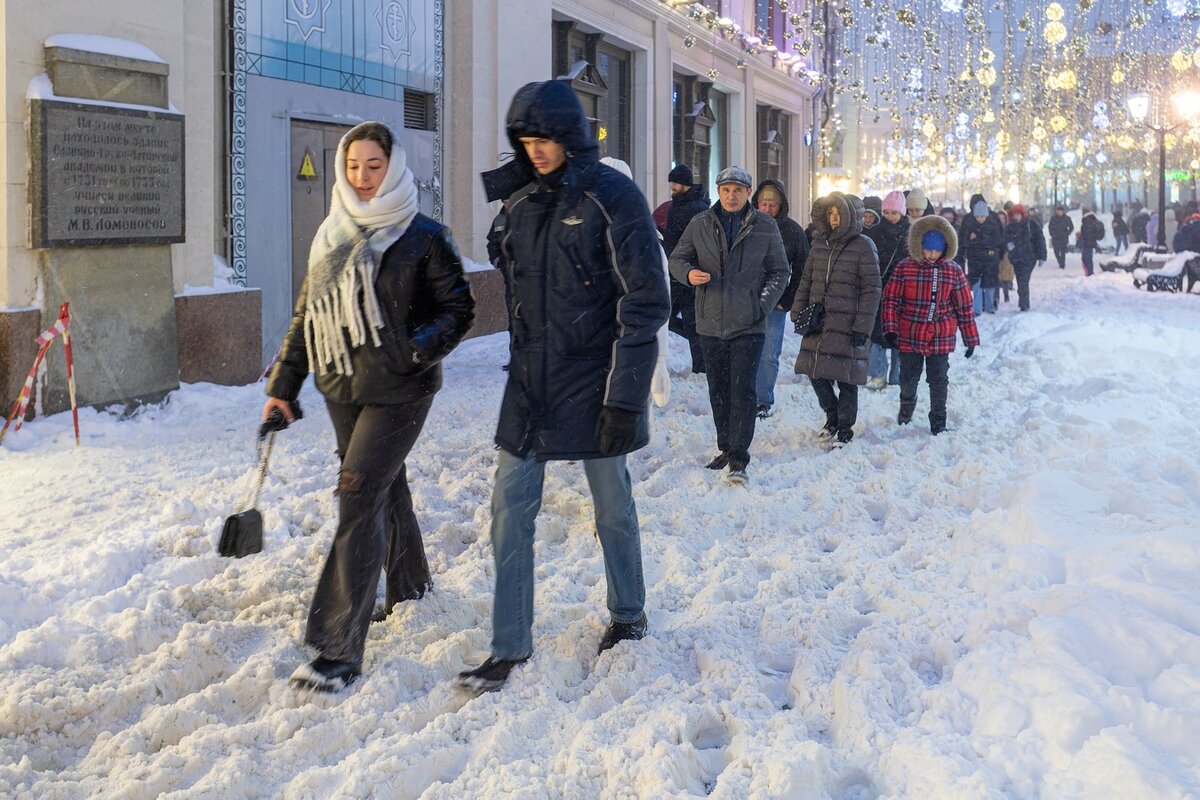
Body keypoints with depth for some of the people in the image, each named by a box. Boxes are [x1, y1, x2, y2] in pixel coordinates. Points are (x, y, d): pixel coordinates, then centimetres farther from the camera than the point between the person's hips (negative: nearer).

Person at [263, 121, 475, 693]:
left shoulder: (423, 237, -7)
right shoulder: (331, 237, 9)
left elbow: (458, 307, -4)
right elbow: (306, 316, 14)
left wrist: (422, 346, -22)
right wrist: (283, 384, 11)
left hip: (398, 392, -6)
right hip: (343, 388, 6)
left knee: (359, 498, -13)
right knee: (386, 486, 19)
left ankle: (340, 650, -11)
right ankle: (409, 586, 42)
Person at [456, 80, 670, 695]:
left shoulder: (611, 196, -11)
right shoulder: (524, 201, 8)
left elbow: (645, 302, -14)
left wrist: (624, 397, -18)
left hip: (591, 383, -5)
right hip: (530, 383, 6)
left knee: (612, 506, 10)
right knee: (510, 506, 1)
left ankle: (628, 616, 32)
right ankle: (510, 648, 9)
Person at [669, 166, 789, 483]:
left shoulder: (766, 227, 2)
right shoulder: (700, 224, 5)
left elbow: (780, 272, 7)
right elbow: (676, 259, 11)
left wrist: (762, 305, -6)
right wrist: (688, 273, -12)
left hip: (748, 325, -3)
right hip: (710, 323, 3)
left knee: (743, 391, -9)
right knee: (718, 391, 12)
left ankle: (738, 459, -9)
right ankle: (726, 447, 27)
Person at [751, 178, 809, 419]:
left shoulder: (792, 230, 0)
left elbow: (800, 271, 4)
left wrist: (787, 301, -4)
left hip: (775, 302, -1)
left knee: (769, 355, 1)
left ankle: (764, 400, 12)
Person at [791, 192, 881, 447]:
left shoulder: (863, 247, -6)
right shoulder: (819, 243, 10)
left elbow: (871, 290, -8)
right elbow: (806, 281, 16)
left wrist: (862, 327, -13)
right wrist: (799, 314, 10)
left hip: (847, 326, -5)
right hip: (817, 323, 5)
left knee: (846, 379, 1)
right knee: (816, 374, 8)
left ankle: (845, 429, 17)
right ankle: (832, 416, 32)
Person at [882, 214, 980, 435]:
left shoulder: (954, 271, -2)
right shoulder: (905, 267, -7)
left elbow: (965, 307, 4)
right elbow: (891, 299, -4)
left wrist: (971, 339, 5)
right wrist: (890, 328, -14)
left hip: (940, 338, 0)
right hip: (909, 336, 0)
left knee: (938, 380, 6)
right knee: (908, 378, 15)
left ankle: (938, 419, 24)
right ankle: (907, 405, 45)